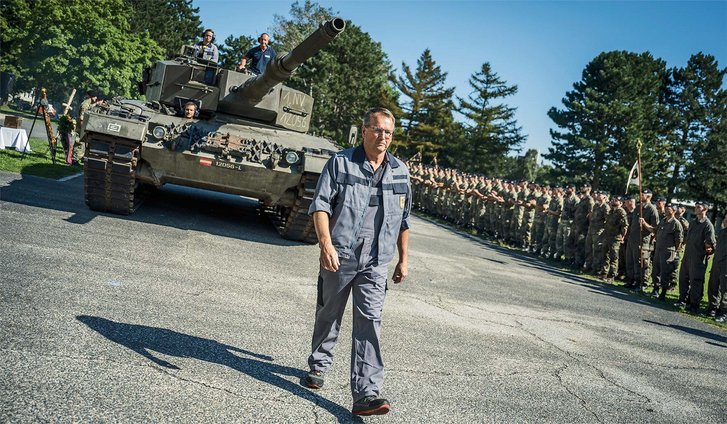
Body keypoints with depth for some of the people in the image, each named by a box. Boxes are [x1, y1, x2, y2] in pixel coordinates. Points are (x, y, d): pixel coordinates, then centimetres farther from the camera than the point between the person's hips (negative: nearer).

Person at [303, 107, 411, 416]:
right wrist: (326, 243, -21)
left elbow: (403, 220, 16)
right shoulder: (341, 163, -2)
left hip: (375, 263, 2)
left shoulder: (400, 172, 10)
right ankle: (318, 366, 38)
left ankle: (366, 394, -6)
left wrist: (403, 259, 15)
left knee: (369, 323, -7)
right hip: (338, 257, -1)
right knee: (328, 315, 14)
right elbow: (320, 205, -8)